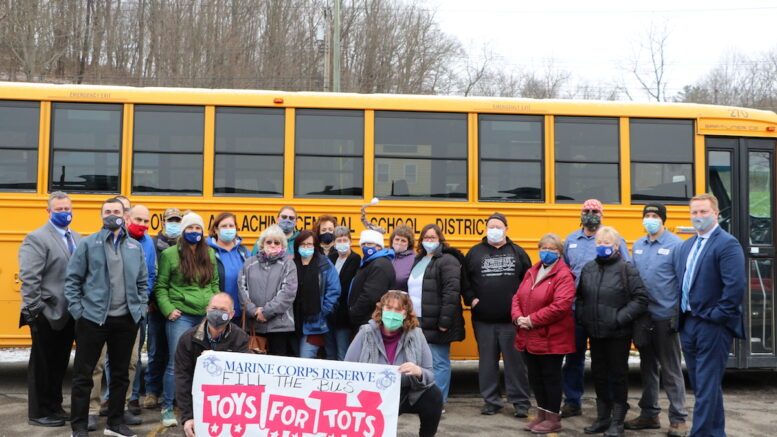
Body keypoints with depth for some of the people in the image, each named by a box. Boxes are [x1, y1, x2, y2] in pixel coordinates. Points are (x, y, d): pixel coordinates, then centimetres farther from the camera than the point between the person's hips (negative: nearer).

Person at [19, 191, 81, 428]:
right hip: (47, 313, -7)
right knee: (42, 364, 4)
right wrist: (34, 310, -19)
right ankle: (39, 412, 15)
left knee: (60, 363, 15)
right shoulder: (37, 238, -10)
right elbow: (28, 278, -16)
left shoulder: (77, 238, 12)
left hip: (69, 313, 7)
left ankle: (54, 407, 27)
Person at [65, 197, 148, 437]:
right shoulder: (88, 244, -2)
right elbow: (72, 279, -2)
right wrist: (77, 310, -8)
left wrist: (141, 308, 4)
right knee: (83, 374, 4)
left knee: (121, 373, 12)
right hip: (93, 318, -3)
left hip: (126, 319, 3)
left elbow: (143, 282, 13)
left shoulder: (135, 247, 8)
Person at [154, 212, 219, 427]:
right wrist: (168, 309, -11)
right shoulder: (170, 254, -3)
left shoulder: (210, 254, 9)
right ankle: (167, 408, 14)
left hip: (206, 316, 4)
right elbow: (160, 286, -1)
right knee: (176, 363, -1)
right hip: (181, 316, -4)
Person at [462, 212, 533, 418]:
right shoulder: (475, 252, 6)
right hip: (483, 319, 1)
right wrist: (471, 299, -4)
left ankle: (521, 402, 11)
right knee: (487, 360, 7)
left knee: (515, 360, 2)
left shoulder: (518, 252, 5)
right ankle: (491, 400, 18)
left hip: (511, 318, -1)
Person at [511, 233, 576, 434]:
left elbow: (560, 306, -23)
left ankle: (554, 419, 17)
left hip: (551, 338, -7)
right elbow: (518, 297, 12)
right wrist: (518, 317, -8)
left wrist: (532, 320, -20)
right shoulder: (531, 272, 12)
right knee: (534, 376, 15)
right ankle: (542, 414, 31)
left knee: (551, 376, 4)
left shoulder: (563, 275, -13)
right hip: (529, 337, 8)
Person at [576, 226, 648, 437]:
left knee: (618, 375, 6)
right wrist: (581, 316, 4)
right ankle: (602, 418, 28)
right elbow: (580, 296, 16)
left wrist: (620, 318, -17)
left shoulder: (626, 269, -10)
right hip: (595, 333, 5)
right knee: (599, 374, 14)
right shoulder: (588, 268, 6)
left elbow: (641, 299, -12)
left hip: (618, 334, -5)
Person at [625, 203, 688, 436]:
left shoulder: (676, 244, -9)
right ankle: (649, 414, 26)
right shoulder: (637, 246, 8)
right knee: (647, 367, 15)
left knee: (670, 369, 3)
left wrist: (678, 315, -14)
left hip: (665, 318, -6)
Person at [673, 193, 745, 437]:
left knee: (706, 387, -4)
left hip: (712, 327, -8)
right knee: (701, 385, 15)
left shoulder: (727, 244, -11)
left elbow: (736, 285, -20)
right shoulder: (685, 246, 14)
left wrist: (717, 316, -17)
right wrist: (681, 315, 10)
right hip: (688, 324, 8)